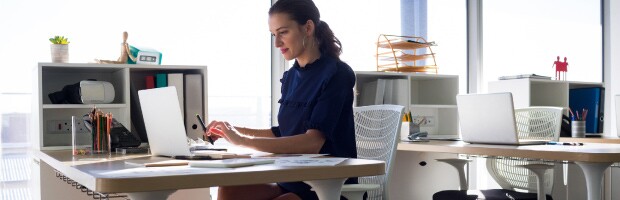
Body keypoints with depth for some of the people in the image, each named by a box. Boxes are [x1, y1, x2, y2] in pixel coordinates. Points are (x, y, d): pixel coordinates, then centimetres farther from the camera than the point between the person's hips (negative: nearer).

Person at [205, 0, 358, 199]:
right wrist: (235, 130, 7)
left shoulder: (336, 74, -12)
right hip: (292, 179, 7)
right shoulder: (291, 77, 10)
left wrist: (244, 141, -25)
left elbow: (313, 142, -23)